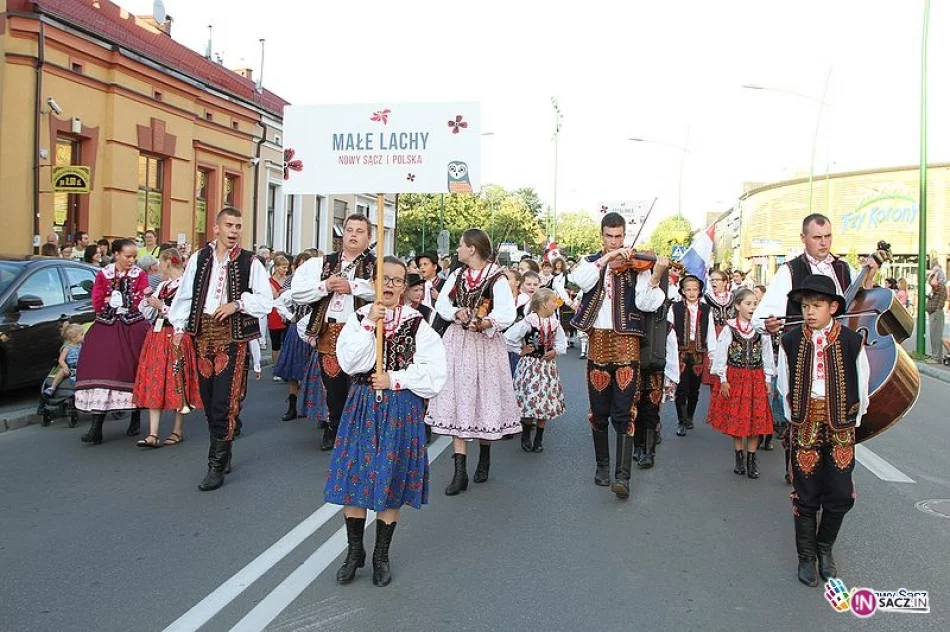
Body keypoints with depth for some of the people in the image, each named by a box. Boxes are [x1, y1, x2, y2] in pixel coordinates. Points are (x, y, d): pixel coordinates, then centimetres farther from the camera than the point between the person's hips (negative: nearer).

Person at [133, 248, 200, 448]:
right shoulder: (162, 285, 14)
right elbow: (148, 313, 20)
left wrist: (161, 306, -15)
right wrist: (147, 299, 3)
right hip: (157, 338, 8)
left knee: (177, 384, 3)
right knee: (154, 385, 3)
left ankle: (178, 431, 17)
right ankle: (153, 434, 5)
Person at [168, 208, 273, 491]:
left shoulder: (250, 262, -1)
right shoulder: (199, 258, 7)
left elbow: (266, 300, -1)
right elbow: (185, 295, 9)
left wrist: (237, 304, -13)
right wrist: (179, 326, 2)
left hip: (233, 336, -4)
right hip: (203, 332, 4)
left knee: (224, 401, -7)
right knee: (208, 398, 10)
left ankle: (217, 465, 2)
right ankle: (223, 454, 26)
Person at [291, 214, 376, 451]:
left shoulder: (377, 266, 3)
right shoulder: (322, 264, 15)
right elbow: (297, 291, 6)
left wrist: (351, 286, -17)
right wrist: (325, 286, -8)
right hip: (328, 334, 4)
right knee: (333, 386, 14)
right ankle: (334, 430, 31)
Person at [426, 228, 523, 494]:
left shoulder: (497, 278, -10)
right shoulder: (457, 275, 9)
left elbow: (507, 315, -18)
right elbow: (442, 304, 4)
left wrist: (484, 323, -33)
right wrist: (457, 314, -14)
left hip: (485, 345, -4)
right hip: (457, 343, 5)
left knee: (484, 398, 5)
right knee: (457, 401, -1)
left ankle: (484, 458, 30)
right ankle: (460, 471, 1)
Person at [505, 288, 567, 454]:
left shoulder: (555, 323, 2)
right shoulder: (528, 322, -16)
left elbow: (562, 342, 13)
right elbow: (508, 338, -18)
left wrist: (556, 351, -5)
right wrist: (520, 351, -9)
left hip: (548, 366, 5)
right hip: (530, 366, -5)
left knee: (546, 403, 7)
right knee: (530, 402, -5)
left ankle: (539, 439, 22)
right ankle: (525, 437, 19)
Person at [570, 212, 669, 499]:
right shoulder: (590, 261, 10)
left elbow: (645, 303, -10)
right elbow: (581, 281, -13)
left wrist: (656, 275, -23)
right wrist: (606, 258, -17)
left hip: (626, 343, -2)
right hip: (598, 341, 3)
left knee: (624, 412, -7)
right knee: (599, 411, 11)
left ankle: (622, 476, -6)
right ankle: (603, 465, 27)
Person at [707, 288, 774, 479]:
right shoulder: (729, 329, -6)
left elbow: (767, 356, 5)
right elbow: (721, 356, -3)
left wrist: (767, 380, 4)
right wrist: (723, 379, -5)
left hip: (756, 379, 1)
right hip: (734, 378, -1)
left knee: (756, 419, 2)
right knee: (735, 418, 6)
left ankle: (752, 458, 13)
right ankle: (739, 456, 20)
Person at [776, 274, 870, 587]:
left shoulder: (852, 341, -7)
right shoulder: (790, 341, -5)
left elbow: (862, 389, 2)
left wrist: (850, 423, 5)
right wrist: (796, 420, 5)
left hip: (841, 430, 0)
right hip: (803, 428, 0)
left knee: (840, 496, 4)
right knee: (805, 496, 7)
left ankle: (825, 548, 29)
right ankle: (806, 556, 24)